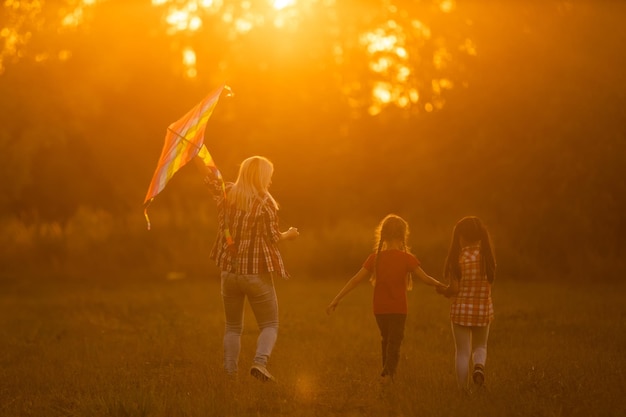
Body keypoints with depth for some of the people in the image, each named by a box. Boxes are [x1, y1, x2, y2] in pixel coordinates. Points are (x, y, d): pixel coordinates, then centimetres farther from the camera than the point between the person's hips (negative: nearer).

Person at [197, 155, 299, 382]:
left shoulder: (228, 195, 2)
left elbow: (210, 175, 17)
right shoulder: (265, 203, -11)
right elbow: (273, 237, -9)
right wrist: (288, 235, 10)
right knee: (269, 325, 6)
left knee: (233, 327, 17)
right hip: (257, 274, -4)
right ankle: (260, 362, -19)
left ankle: (230, 372, 9)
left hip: (229, 272, 4)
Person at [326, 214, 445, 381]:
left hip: (380, 309, 3)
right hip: (398, 310, -3)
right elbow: (425, 278, -10)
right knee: (394, 345, -2)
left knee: (386, 341, 24)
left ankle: (386, 373, 35)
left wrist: (337, 299, -2)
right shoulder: (407, 258, -10)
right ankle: (388, 375, -22)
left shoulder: (375, 257, -3)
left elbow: (355, 279, -5)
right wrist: (440, 285, 9)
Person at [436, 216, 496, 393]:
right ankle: (479, 367, -8)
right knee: (480, 347, 22)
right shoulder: (487, 256, -2)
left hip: (462, 309, -3)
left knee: (462, 352, 8)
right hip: (484, 309, 3)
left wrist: (443, 291, 7)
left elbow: (454, 288, -15)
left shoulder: (458, 257, -12)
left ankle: (464, 389, 8)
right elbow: (489, 282, 3)